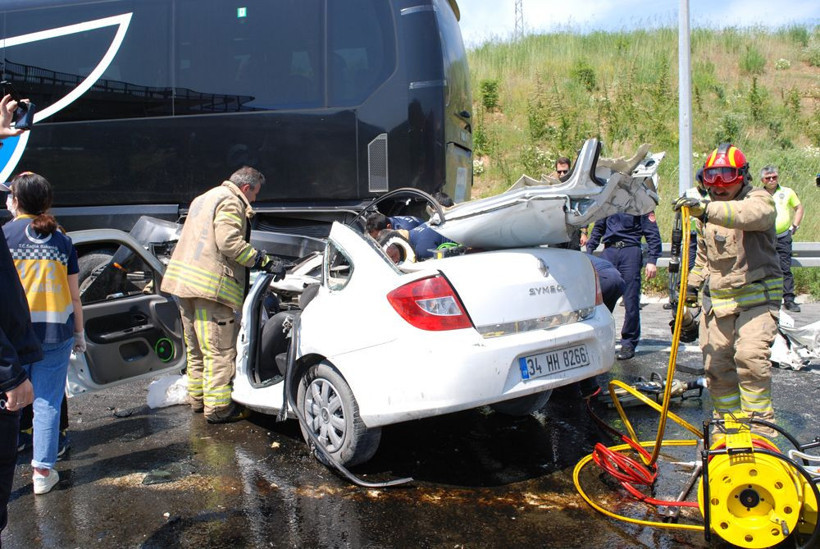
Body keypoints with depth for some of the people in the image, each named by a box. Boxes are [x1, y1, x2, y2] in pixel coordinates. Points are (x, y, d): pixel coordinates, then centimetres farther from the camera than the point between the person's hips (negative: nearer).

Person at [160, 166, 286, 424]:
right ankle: (218, 407, 1)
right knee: (220, 350, -3)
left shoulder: (202, 199, 25)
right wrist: (266, 262, -18)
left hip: (184, 280, 10)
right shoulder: (231, 202, -7)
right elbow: (230, 242, -20)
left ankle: (198, 397, 30)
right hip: (211, 285, -10)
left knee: (197, 347, 19)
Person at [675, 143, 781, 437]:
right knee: (716, 365, 5)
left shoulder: (759, 200, -7)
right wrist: (692, 284, 20)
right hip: (717, 300, 7)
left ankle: (759, 425, -11)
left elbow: (749, 215, -34)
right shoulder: (711, 212, 16)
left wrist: (706, 210, -49)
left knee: (750, 356, -22)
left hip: (757, 297, -6)